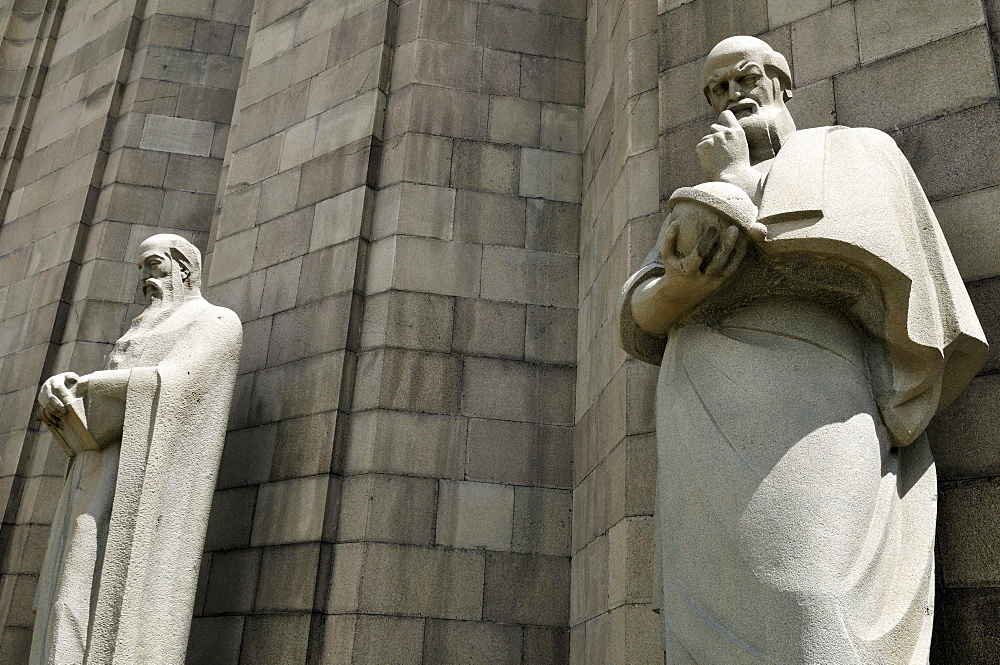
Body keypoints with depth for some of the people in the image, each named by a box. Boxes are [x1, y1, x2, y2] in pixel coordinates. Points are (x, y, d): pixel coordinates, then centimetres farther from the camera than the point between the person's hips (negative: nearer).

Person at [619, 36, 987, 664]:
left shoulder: (853, 151, 21)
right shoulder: (701, 204, 34)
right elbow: (641, 315, 15)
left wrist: (732, 179, 11)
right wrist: (683, 282, -9)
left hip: (801, 404, -5)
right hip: (705, 437, 5)